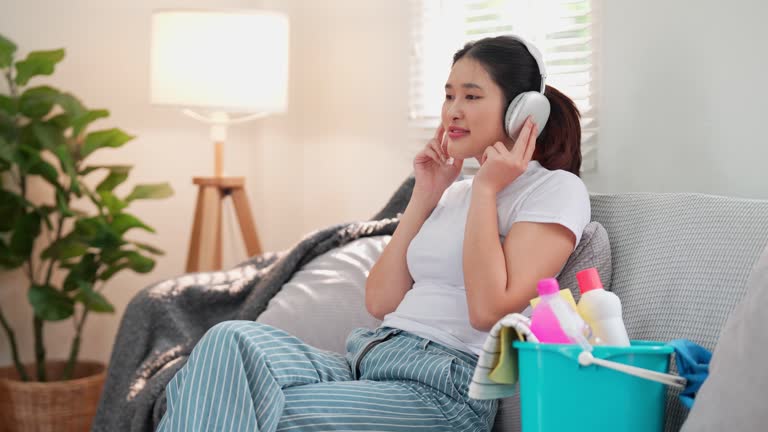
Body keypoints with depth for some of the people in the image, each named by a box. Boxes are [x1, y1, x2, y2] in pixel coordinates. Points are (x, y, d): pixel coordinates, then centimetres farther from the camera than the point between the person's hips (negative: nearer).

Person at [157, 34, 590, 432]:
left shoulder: (556, 190, -1)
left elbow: (490, 310, -15)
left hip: (444, 389, -7)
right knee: (233, 341, -21)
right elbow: (380, 302, 14)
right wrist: (424, 196, 12)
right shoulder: (454, 192, 22)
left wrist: (486, 189, -7)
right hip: (368, 363, 7)